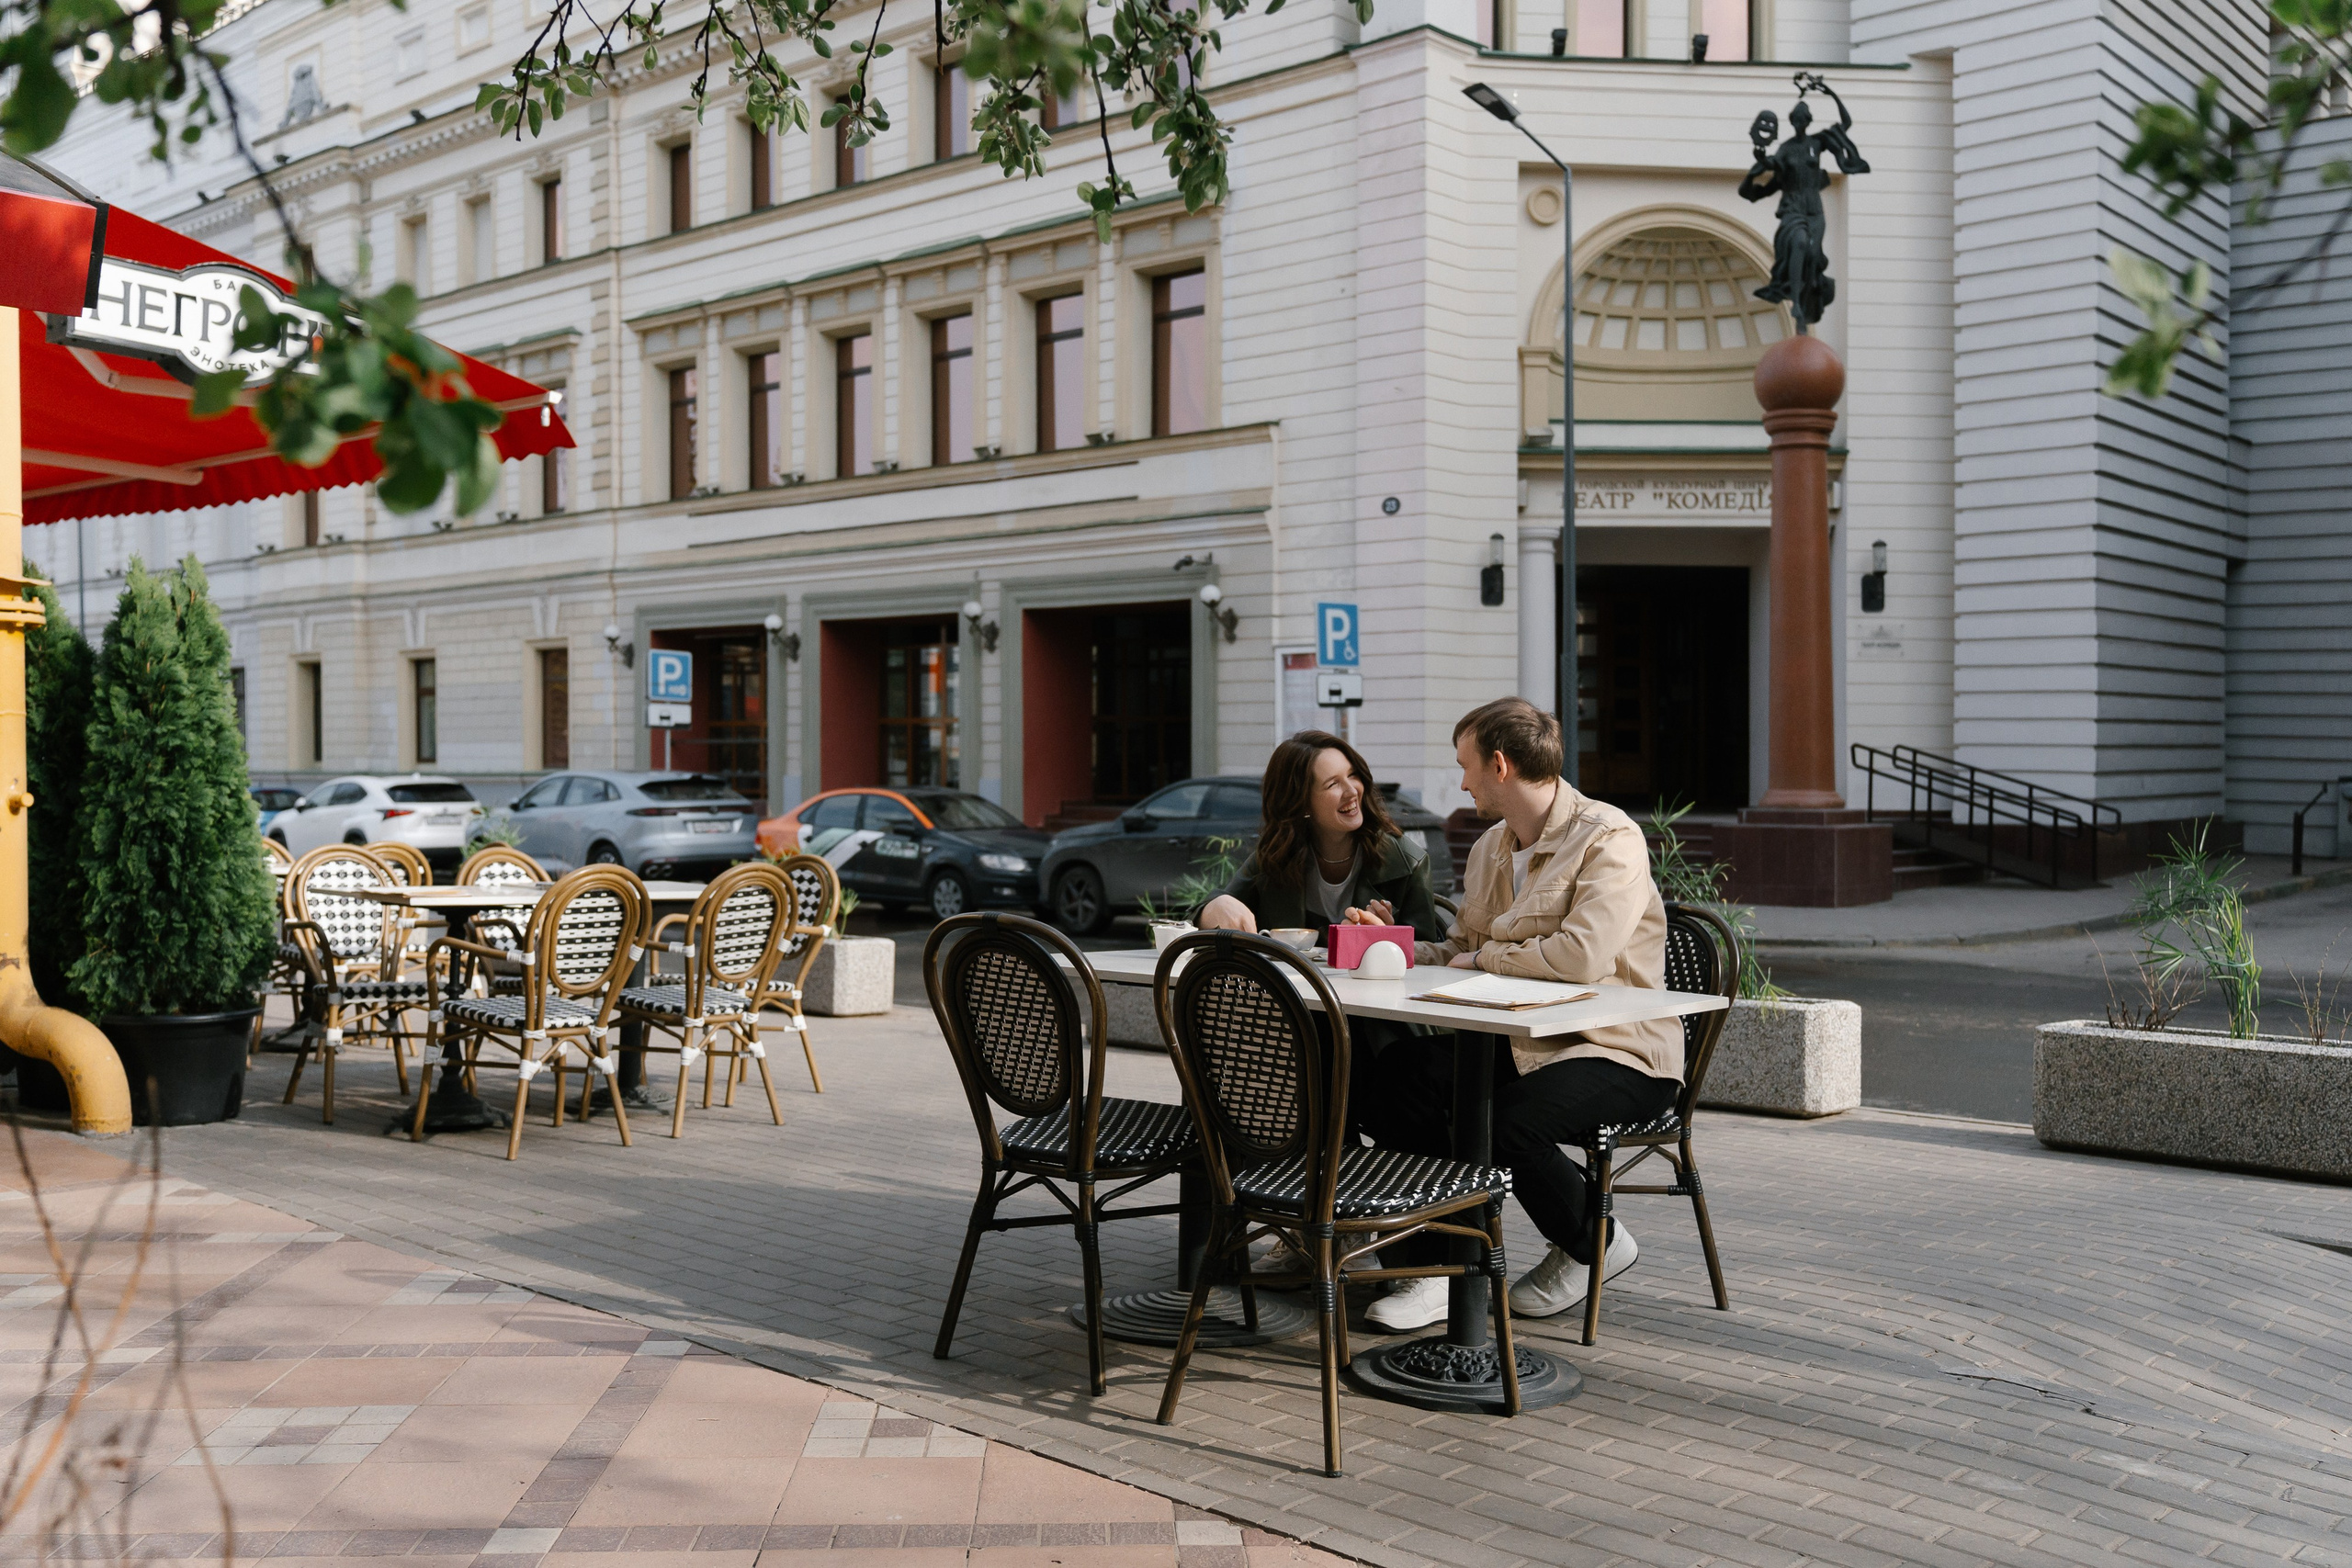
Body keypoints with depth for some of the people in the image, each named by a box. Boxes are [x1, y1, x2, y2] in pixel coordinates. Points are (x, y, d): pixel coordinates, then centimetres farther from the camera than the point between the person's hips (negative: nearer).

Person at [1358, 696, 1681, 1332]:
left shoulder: (1610, 839, -13)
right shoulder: (1490, 848, 14)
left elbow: (1582, 955, -28)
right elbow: (1459, 948, 21)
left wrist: (1486, 956, -13)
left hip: (1619, 1052, -7)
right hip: (1520, 1042, 7)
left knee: (1506, 1121, -32)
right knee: (1394, 1077, -16)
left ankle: (1594, 1244, 0)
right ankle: (1431, 1265, -10)